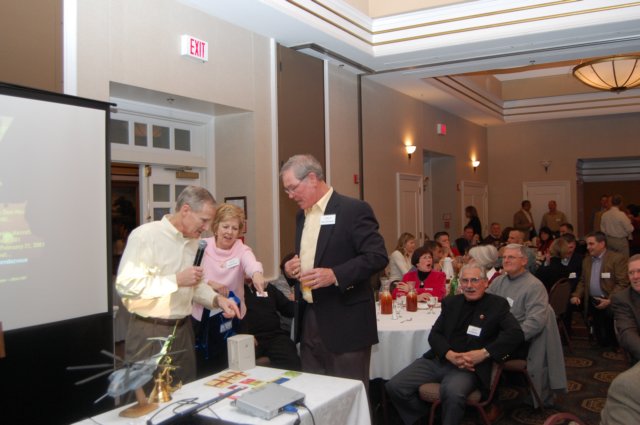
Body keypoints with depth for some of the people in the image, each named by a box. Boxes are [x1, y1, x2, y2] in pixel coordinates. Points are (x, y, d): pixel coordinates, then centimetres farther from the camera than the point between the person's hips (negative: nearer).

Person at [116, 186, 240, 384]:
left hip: (182, 330, 7)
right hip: (149, 332, -7)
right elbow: (126, 284, -22)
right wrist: (177, 280, -23)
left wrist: (217, 299, -1)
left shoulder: (193, 241, 9)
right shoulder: (145, 235, -14)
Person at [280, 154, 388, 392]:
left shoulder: (354, 209, -10)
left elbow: (378, 256, -16)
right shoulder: (302, 215, 14)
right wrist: (291, 268, 2)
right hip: (309, 320, 7)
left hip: (344, 323, -7)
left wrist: (335, 275, -26)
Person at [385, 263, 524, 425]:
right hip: (438, 360, 5)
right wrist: (449, 354, -12)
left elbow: (516, 334, -8)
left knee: (452, 392, -38)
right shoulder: (451, 302, 16)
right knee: (394, 386, -12)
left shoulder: (497, 304, 5)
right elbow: (434, 334, 10)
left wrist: (484, 353, -19)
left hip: (468, 367, -4)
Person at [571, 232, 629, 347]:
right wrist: (576, 295, 2)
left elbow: (623, 283, -14)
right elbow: (583, 282, 19)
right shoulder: (587, 260, 14)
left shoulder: (617, 259, -9)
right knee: (601, 339, 8)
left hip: (611, 304, -6)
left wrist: (610, 300, -23)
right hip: (593, 304, 6)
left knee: (613, 338, 0)